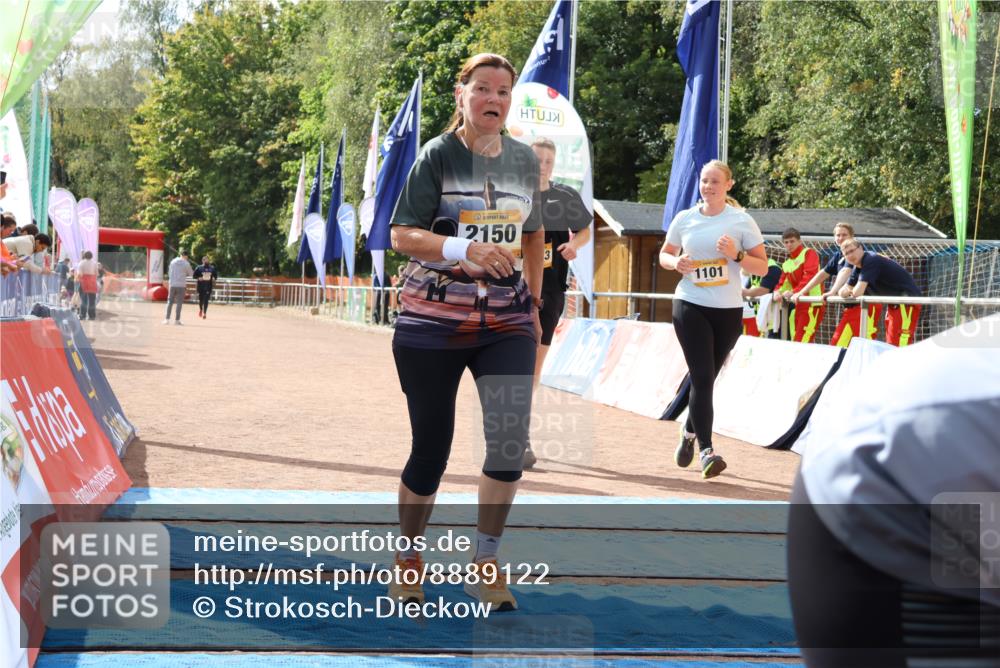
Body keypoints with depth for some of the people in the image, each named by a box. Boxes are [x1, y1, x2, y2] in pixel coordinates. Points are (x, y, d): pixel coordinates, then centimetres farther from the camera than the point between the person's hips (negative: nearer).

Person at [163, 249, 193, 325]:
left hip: (172, 284, 3)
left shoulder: (173, 261, 5)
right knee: (179, 303, 3)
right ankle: (177, 320, 0)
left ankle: (167, 319, 4)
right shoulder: (186, 263, -5)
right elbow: (191, 274, 6)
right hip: (181, 285, -3)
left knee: (170, 302, 8)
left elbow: (169, 272, 11)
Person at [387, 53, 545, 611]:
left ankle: (485, 565, 7)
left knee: (511, 440, -12)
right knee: (431, 449, 3)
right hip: (432, 323, -3)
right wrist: (466, 250, -28)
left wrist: (534, 302, 16)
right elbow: (402, 235, -13)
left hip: (506, 323, 3)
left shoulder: (525, 160, 8)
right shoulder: (438, 156, -5)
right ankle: (408, 558, 27)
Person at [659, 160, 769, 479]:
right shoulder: (684, 219, 5)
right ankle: (706, 451, -14)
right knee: (702, 378, -12)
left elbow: (762, 267, 1)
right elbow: (664, 254, 16)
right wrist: (676, 263, -6)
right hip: (690, 306, -1)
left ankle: (689, 432, 38)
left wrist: (737, 255, -17)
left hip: (728, 310, 1)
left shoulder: (742, 221, 0)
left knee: (706, 379, 13)